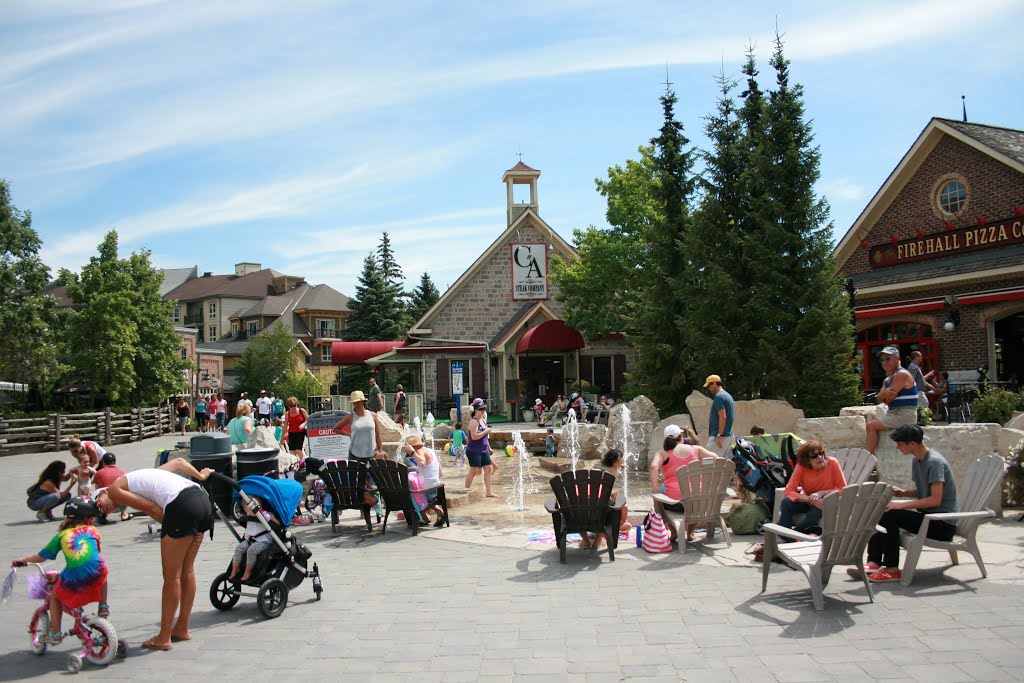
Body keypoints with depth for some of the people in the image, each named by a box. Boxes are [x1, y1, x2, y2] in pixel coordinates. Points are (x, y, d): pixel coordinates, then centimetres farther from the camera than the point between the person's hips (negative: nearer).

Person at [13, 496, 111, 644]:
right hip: (95, 575, -1)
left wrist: (23, 560, 44)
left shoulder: (62, 535, 19)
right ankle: (103, 607, 32)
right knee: (101, 570, 35)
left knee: (55, 596, 30)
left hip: (72, 580, 1)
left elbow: (42, 556, 26)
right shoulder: (93, 531, 19)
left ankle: (55, 634, 29)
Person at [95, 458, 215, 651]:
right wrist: (200, 475, 30)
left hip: (182, 505, -8)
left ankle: (164, 638, 13)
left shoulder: (114, 489, 11)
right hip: (202, 498, 8)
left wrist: (171, 530, 9)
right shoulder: (140, 477, 33)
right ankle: (182, 628, 32)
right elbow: (178, 462, 32)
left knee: (171, 577, 3)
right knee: (187, 571, 19)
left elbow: (152, 508, 1)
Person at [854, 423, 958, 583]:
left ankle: (892, 569, -16)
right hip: (927, 515, 10)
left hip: (943, 524, -9)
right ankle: (874, 563, -10)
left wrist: (903, 505, -23)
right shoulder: (917, 461, 10)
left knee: (891, 515, -24)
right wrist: (903, 492, 2)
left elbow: (935, 499, -25)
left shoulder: (935, 462, -18)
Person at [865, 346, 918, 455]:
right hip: (893, 413, 10)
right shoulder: (887, 379, 18)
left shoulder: (902, 374, -12)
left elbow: (889, 397, -20)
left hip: (905, 415, -10)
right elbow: (880, 399, 5)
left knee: (872, 425, -18)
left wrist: (883, 395, -1)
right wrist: (885, 394, -14)